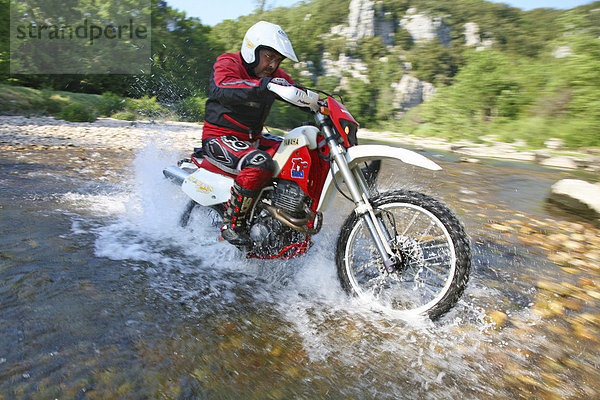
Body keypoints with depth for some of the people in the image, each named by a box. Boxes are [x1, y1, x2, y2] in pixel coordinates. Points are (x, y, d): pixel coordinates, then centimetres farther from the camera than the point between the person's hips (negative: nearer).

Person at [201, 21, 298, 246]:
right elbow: (223, 89, -33)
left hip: (252, 139, 8)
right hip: (219, 138, -7)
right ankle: (232, 223, -20)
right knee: (260, 163, -36)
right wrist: (263, 85, -46)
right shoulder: (227, 64, -11)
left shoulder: (273, 75, 11)